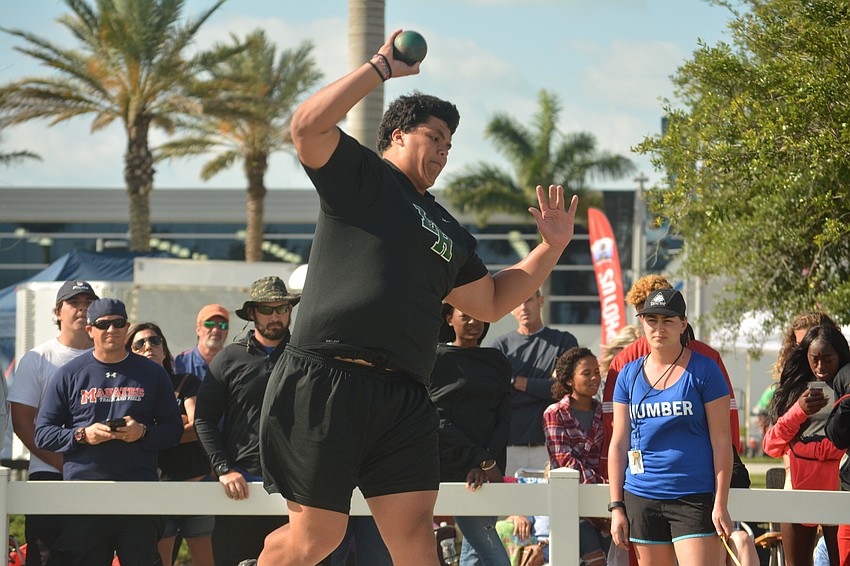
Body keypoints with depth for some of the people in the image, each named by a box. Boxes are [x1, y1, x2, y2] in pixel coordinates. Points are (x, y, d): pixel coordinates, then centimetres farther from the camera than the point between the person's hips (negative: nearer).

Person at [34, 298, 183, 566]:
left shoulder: (152, 373, 13)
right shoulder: (68, 375, 9)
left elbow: (174, 430, 13)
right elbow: (42, 433, 8)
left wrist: (143, 433, -8)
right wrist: (82, 435, -9)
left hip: (141, 493, 1)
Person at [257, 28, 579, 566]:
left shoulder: (448, 231, 28)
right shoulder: (359, 174, 8)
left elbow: (492, 301, 34)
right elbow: (308, 124, -9)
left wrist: (551, 248, 25)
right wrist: (381, 67, -5)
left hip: (404, 401, 6)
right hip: (327, 383, -6)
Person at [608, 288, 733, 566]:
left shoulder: (704, 371, 0)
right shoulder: (629, 375, 10)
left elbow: (721, 441, -3)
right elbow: (619, 444, 11)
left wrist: (721, 504, -9)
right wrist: (616, 507, 6)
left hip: (695, 499, -4)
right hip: (641, 498, 4)